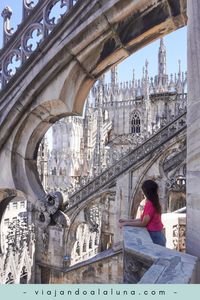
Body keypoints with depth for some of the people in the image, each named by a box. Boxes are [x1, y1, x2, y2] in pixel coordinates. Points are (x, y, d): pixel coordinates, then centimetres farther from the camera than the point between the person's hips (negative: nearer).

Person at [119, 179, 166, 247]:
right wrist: (127, 220, 8)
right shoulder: (154, 202, 7)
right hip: (157, 236, 9)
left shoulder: (149, 204, -21)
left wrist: (126, 223, -11)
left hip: (154, 237, -9)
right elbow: (143, 219, 10)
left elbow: (143, 223, -18)